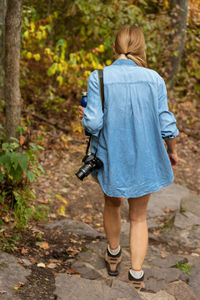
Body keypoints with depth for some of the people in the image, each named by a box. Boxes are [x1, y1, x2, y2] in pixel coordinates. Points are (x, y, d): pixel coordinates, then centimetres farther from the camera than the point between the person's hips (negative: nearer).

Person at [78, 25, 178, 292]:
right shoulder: (154, 79, -10)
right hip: (145, 159, 0)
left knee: (112, 204, 27)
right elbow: (166, 125, -7)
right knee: (139, 217, 16)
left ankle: (114, 256, 47)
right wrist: (172, 151, 10)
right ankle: (136, 278, 12)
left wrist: (85, 117, 6)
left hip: (111, 157, 0)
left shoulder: (98, 78, -14)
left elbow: (93, 124, -17)